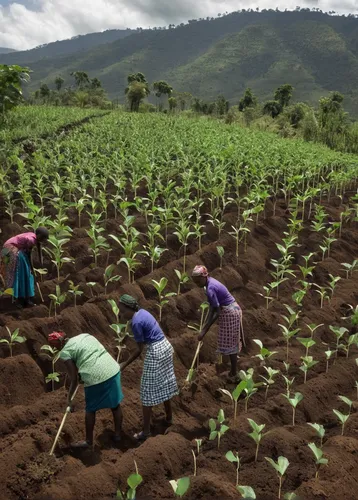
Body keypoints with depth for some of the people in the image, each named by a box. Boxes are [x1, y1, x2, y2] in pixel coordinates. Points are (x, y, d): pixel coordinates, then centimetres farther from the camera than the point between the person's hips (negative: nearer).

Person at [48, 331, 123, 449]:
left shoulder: (65, 351, 2)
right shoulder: (85, 335, 18)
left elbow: (74, 379, 2)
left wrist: (69, 398, 16)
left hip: (95, 377, -6)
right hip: (113, 369, 6)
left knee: (90, 410, 17)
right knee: (115, 405, 21)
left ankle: (89, 441, 33)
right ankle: (118, 435, 36)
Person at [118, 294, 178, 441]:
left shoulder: (136, 323, -20)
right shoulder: (142, 312, 5)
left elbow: (140, 350, -15)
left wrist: (124, 365, -8)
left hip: (155, 352, -9)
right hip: (165, 346, 9)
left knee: (148, 391, 2)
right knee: (164, 384, 23)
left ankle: (146, 430, 9)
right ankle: (169, 417, 38)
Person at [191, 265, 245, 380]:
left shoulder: (210, 289, -27)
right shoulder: (211, 282, 2)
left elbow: (217, 312, -25)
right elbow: (212, 306, 9)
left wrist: (204, 330, -23)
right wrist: (206, 324, 10)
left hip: (230, 313, -10)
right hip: (231, 310, 10)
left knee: (229, 342, 2)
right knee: (231, 341, 19)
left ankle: (234, 373, 15)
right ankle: (234, 369, 31)